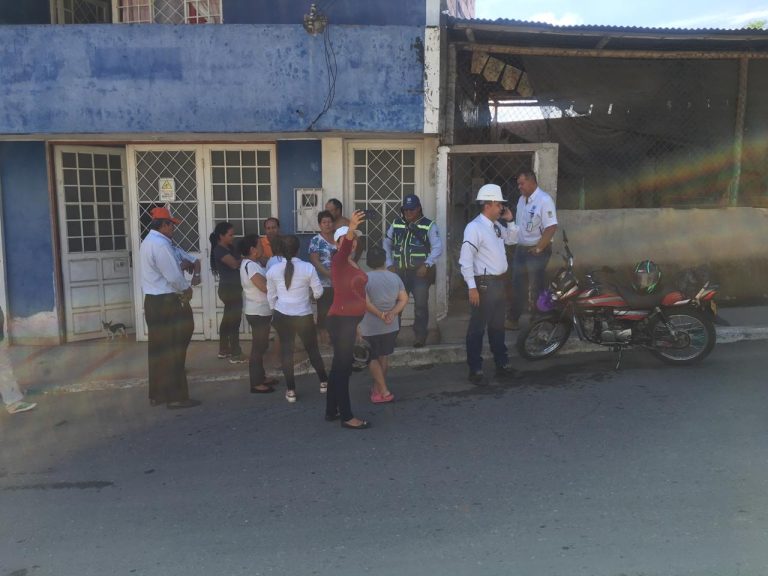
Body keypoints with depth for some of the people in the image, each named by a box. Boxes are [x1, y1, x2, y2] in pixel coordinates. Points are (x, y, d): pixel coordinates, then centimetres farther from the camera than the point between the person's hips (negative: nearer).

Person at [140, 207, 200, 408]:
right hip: (166, 303, -10)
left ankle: (157, 394, 22)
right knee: (173, 350, -3)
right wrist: (187, 288, -3)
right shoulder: (160, 244, -18)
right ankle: (175, 396, 2)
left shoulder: (148, 242, 15)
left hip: (153, 301, 10)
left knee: (158, 348, 14)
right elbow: (173, 276, -20)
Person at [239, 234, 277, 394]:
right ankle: (256, 383, 4)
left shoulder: (254, 263, 12)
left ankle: (261, 377, 29)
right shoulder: (249, 265, -20)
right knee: (258, 346, -4)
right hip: (257, 312, -10)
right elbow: (264, 286, -25)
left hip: (261, 311, 10)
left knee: (261, 345, 18)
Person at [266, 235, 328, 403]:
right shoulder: (308, 268, -12)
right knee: (312, 349, 15)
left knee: (286, 351, 10)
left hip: (282, 315, 1)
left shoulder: (273, 270, -5)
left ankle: (291, 390, 14)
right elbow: (318, 292, -3)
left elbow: (271, 296, 5)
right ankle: (324, 382, 27)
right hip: (304, 316, -1)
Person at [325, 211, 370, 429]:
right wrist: (350, 229, -55)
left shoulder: (353, 263, 14)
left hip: (349, 319, 9)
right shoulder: (338, 261, -11)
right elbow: (343, 249, -35)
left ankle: (331, 411, 24)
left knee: (340, 365, 14)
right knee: (343, 366, -5)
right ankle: (347, 417, 0)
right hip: (340, 320, -9)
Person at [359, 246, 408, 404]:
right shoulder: (395, 277, -1)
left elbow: (365, 302, -22)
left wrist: (380, 314, -14)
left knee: (373, 359, 8)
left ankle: (384, 392, 2)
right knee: (384, 357, 18)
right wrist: (392, 313, -9)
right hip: (391, 326, 4)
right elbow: (404, 299, -3)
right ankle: (377, 387, 27)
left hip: (370, 327, -4)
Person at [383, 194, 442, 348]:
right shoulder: (396, 224, 9)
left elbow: (438, 248, -8)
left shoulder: (428, 225, -3)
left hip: (420, 272, -3)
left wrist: (427, 265, -17)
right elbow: (386, 244, 15)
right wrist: (390, 265, 6)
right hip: (399, 271, 3)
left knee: (421, 305, 4)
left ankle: (419, 337, 17)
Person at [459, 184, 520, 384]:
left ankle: (502, 364, 29)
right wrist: (472, 287, -22)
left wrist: (509, 221, 10)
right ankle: (475, 370, 9)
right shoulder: (475, 227, -16)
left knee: (498, 326, 18)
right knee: (477, 328, 0)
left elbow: (511, 240, 27)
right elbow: (465, 259, -20)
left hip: (498, 282, 9)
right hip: (484, 283, -9)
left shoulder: (496, 226, 10)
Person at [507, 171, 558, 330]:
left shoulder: (544, 200, -17)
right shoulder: (522, 199, 9)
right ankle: (513, 320, 26)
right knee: (518, 286, 15)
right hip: (521, 249, 8)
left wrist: (538, 248, -20)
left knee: (536, 288, 2)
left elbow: (551, 227, -22)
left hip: (537, 251, -8)